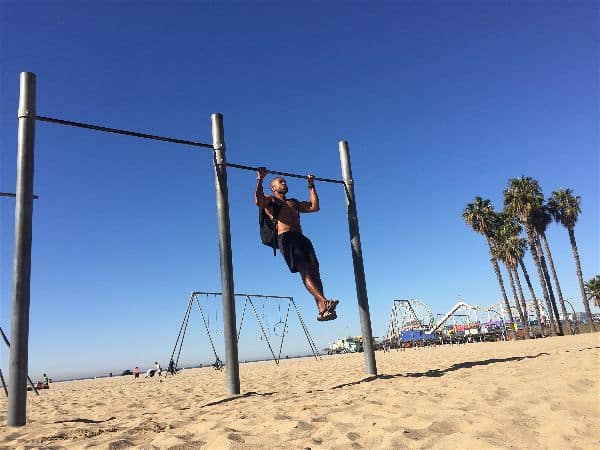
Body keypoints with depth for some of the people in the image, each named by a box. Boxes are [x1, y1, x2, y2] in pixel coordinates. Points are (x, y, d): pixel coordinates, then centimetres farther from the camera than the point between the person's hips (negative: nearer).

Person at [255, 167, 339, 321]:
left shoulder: (293, 203, 35)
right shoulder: (270, 200, 17)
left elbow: (314, 207, 31)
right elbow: (258, 201, -7)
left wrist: (311, 186, 35)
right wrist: (260, 179, -7)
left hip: (301, 238, 6)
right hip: (285, 238, -6)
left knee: (314, 270, -11)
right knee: (304, 269, -23)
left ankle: (322, 310, -19)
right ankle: (324, 302, -38)